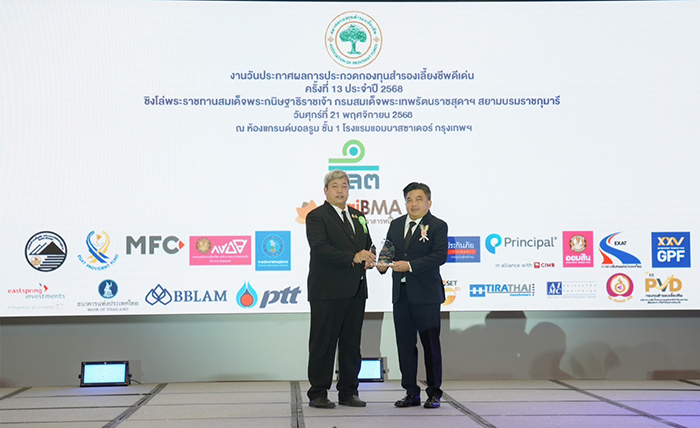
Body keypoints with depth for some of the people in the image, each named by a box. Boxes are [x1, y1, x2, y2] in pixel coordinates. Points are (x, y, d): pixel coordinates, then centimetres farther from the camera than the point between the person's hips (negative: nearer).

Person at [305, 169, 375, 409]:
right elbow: (321, 248, -17)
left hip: (355, 290, 7)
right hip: (327, 291, -7)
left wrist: (369, 259, -3)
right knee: (323, 343, -2)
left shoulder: (357, 217, 19)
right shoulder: (316, 217, -4)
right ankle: (318, 394, 4)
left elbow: (368, 246, 21)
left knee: (352, 344, 9)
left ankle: (348, 392, 17)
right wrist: (353, 258, -24)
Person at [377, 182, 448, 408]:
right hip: (401, 294, 6)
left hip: (426, 295, -6)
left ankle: (434, 393, 10)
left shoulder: (438, 226, -4)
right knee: (405, 344, 8)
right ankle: (411, 393, 15)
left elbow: (439, 255, -16)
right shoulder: (396, 224, 14)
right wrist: (382, 264, -6)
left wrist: (410, 266, -23)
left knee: (431, 344, 1)